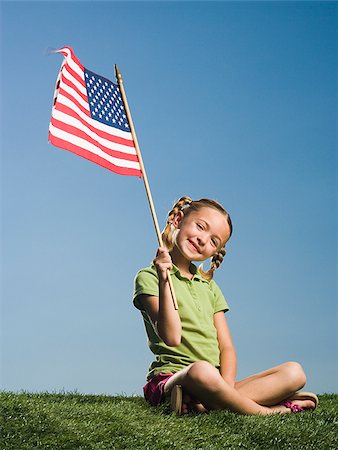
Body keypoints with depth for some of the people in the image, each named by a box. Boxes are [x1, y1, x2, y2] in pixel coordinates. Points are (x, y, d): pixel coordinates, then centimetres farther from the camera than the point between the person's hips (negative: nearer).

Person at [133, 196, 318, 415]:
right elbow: (171, 337, -12)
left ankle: (207, 404, -28)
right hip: (171, 376, -6)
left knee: (294, 372, -10)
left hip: (215, 381, 7)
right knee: (201, 371, -41)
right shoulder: (149, 278, 2)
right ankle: (267, 410, -19)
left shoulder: (209, 287, 22)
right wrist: (164, 282, -21)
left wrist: (226, 389, -9)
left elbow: (226, 347, 10)